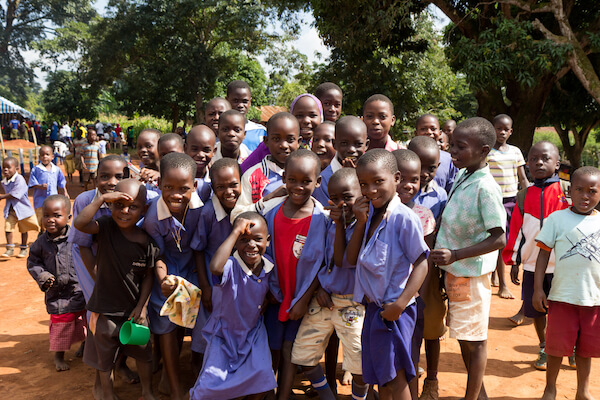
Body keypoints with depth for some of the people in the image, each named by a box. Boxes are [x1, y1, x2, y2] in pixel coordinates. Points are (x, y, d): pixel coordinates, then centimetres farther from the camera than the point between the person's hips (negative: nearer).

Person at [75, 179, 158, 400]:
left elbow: (148, 275, -3)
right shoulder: (105, 227, -14)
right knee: (105, 356, 17)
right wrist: (102, 198, -35)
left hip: (134, 308, 2)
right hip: (106, 308, -1)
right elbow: (79, 224, -34)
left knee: (143, 353, 19)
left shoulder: (146, 241, -11)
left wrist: (141, 306, -6)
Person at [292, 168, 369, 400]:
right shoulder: (328, 223, 5)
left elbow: (341, 261, -18)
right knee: (302, 356, 9)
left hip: (352, 304, -5)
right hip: (323, 300, 5)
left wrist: (340, 224, -22)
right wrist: (319, 287, 0)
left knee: (359, 366, -3)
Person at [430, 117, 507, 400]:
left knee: (474, 340, 7)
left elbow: (499, 238, -21)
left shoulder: (485, 188, -21)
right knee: (463, 337, 20)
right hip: (454, 271, 8)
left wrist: (455, 255, -26)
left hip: (471, 275, -8)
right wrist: (448, 258, 9)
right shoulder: (462, 178, 4)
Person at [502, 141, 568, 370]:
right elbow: (517, 231, 8)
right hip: (532, 264, 3)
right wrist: (514, 262, 8)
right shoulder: (524, 197, 5)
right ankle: (544, 350, 31)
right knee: (536, 309, 11)